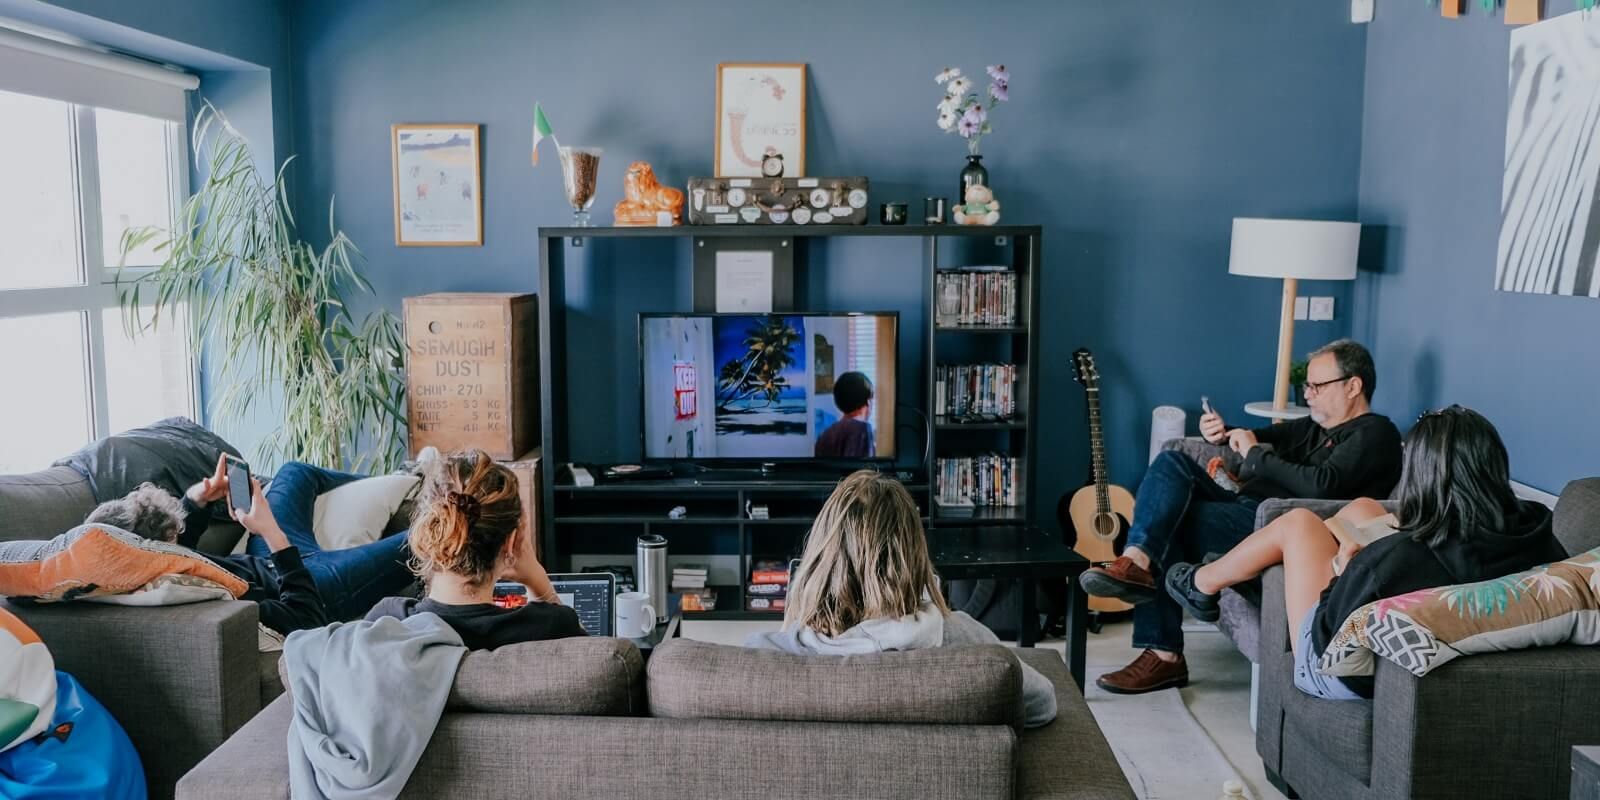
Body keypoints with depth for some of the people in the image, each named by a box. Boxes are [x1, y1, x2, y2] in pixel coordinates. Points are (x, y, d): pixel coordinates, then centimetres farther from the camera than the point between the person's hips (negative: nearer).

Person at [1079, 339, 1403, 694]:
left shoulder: (1374, 434, -3)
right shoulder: (1318, 425, 24)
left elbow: (1322, 485, -20)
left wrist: (1255, 454, -10)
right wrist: (1222, 434, 2)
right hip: (1247, 504, 9)